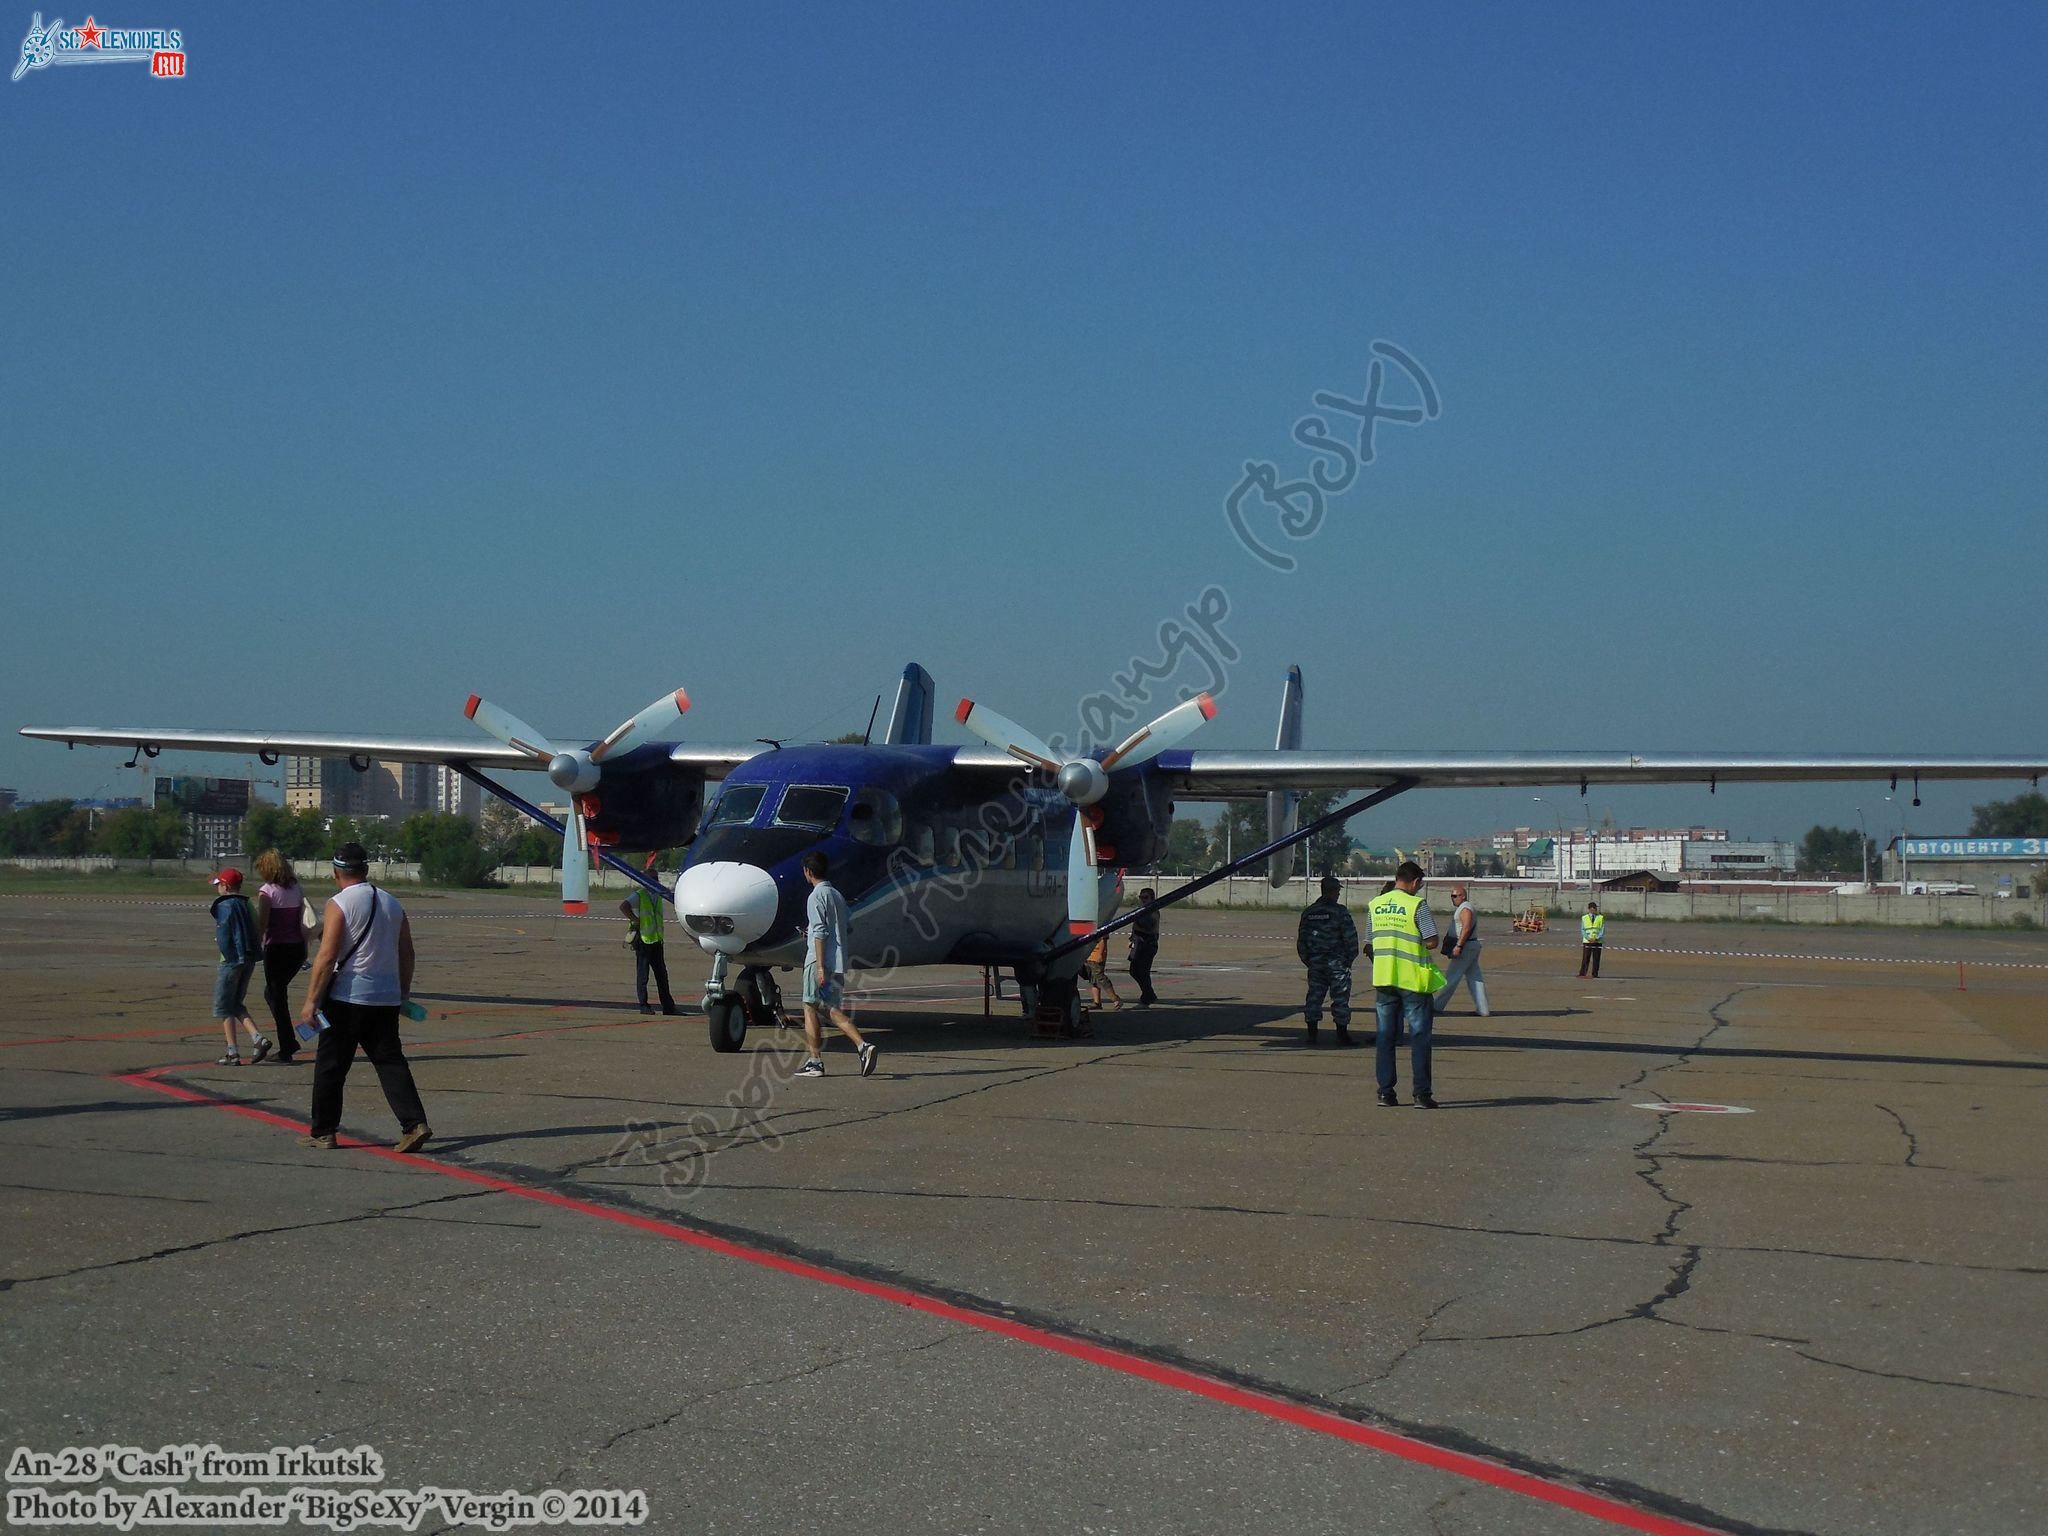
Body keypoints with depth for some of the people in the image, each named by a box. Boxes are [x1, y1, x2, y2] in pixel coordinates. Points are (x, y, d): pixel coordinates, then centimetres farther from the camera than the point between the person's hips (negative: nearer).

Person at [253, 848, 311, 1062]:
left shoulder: (267, 891, -10)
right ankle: (290, 1043, 17)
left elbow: (261, 925, -14)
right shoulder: (297, 889, 6)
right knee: (272, 992, 23)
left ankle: (286, 1050, 6)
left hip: (276, 948, -6)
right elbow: (305, 922, 6)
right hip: (297, 948, 6)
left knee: (277, 997, 6)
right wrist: (304, 949, 13)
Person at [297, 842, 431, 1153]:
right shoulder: (392, 903, 10)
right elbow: (406, 953, 14)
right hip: (387, 999, 5)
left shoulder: (340, 905, -9)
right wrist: (403, 991, 24)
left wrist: (311, 1001, -12)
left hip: (347, 999, -5)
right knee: (391, 1063, 5)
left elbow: (327, 957, -15)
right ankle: (415, 1124, -9)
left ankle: (323, 1133, 13)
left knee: (330, 1067, 7)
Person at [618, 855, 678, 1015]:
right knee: (642, 974, -1)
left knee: (662, 974, 7)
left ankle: (668, 1006, 10)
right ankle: (644, 1006, 4)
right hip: (643, 940, -7)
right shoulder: (639, 895, -6)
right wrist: (635, 920, -18)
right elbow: (623, 906, -21)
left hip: (656, 940, 7)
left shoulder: (657, 896, 16)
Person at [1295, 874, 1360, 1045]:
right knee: (1340, 999, 2)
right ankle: (1342, 1036, 4)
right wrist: (1350, 958, 1)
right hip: (1336, 961, -5)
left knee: (1314, 997, 9)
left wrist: (1307, 960, 17)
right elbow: (1350, 937, -12)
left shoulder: (1308, 912, 8)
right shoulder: (1340, 911, -9)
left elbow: (1301, 939, 10)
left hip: (1315, 962, 5)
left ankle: (1311, 1035, 8)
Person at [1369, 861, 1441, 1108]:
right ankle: (1422, 1094, 0)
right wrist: (1417, 942, 8)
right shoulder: (1417, 904, -11)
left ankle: (1386, 1092, 8)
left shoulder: (1375, 904, 7)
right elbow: (1432, 942, -13)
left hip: (1383, 977, 5)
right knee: (1419, 1036, 2)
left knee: (1385, 1036, 9)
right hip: (1412, 979, -5)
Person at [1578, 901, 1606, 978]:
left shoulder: (1600, 918, 6)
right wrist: (1588, 938, -11)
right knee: (1585, 959, -3)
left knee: (1596, 959, 1)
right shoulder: (1584, 918, 7)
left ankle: (1595, 974, 7)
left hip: (1597, 941, 0)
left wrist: (1597, 938, -12)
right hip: (1587, 942, 0)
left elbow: (1602, 930, 2)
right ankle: (1582, 974, 1)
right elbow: (1582, 930, 4)